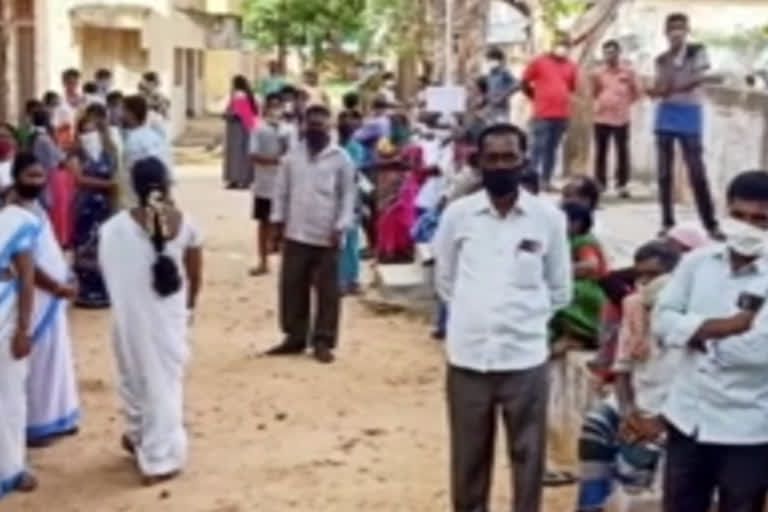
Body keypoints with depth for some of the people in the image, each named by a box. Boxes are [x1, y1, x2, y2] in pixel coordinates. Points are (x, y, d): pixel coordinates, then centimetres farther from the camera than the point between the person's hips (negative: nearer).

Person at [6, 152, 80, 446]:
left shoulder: (35, 207, 9)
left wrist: (63, 282, 8)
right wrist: (58, 287, -20)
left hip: (51, 299, 10)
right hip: (34, 301, -10)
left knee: (55, 358, 18)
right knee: (36, 362, 0)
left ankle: (54, 418, 30)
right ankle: (34, 425, 10)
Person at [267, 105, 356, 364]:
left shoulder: (340, 158, -3)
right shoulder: (292, 156, 7)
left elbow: (347, 196, -3)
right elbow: (281, 191, 11)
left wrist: (341, 227, -10)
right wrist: (278, 220, 3)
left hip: (326, 236, -3)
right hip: (295, 234, 3)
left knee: (327, 292, 3)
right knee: (292, 288, 8)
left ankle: (323, 341, 11)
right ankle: (295, 337, 20)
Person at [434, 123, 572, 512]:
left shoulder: (548, 217, -3)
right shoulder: (457, 213, -2)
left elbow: (560, 289, 8)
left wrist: (527, 318, 5)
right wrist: (475, 313, 7)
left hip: (525, 356, 0)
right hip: (468, 356, 1)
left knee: (528, 458, 9)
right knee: (469, 459, 12)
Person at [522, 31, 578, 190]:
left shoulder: (571, 66, 8)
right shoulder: (539, 62, -2)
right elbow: (525, 82, 5)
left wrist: (561, 97, 14)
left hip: (562, 114, 4)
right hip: (542, 114, -4)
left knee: (552, 149, 9)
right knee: (539, 147, -7)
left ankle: (546, 180, 15)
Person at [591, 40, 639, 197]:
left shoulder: (628, 71, 0)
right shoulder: (598, 72, 5)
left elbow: (636, 92, 7)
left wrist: (625, 102, 0)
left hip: (621, 118, -2)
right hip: (601, 117, 2)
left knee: (622, 152, 0)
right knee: (600, 152, 5)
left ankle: (622, 185, 5)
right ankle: (600, 184, 12)